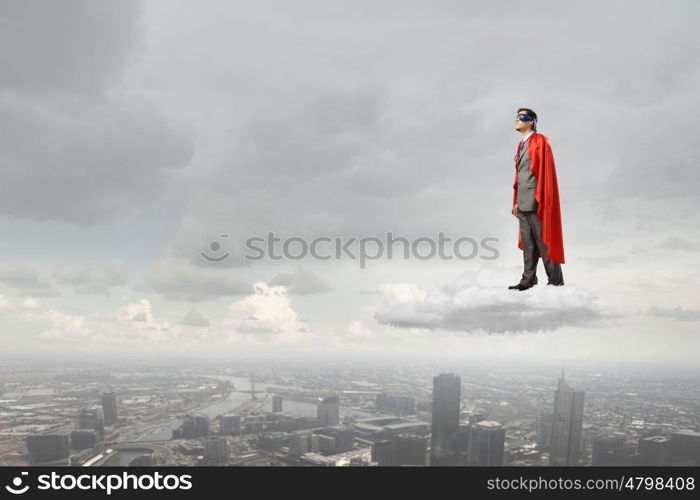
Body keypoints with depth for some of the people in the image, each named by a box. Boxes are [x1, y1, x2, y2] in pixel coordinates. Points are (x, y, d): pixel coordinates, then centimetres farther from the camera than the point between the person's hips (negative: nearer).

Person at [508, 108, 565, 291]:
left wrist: (540, 199, -19)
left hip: (536, 201, -8)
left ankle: (555, 280, 4)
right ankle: (528, 279, 15)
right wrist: (516, 201, 15)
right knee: (527, 242, 10)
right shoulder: (521, 145, 19)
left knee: (543, 240, -4)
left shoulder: (540, 141, -5)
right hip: (523, 202, 8)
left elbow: (545, 170, -13)